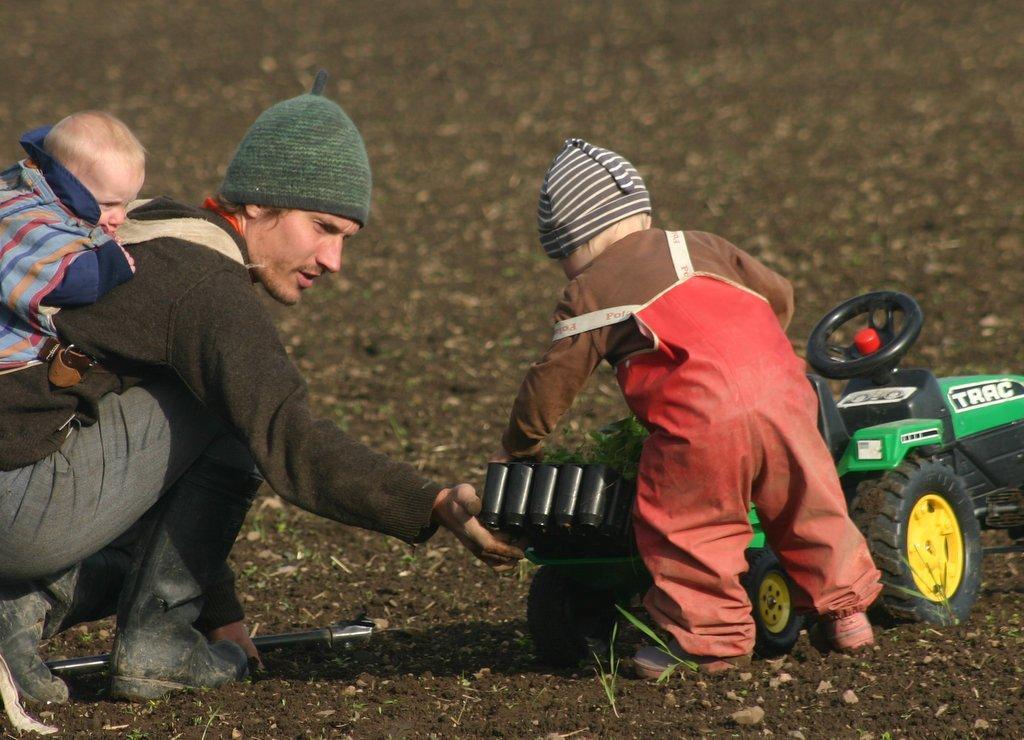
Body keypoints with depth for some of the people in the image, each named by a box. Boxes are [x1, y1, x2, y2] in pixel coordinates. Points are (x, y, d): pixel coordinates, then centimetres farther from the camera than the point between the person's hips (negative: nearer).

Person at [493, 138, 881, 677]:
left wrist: (518, 445, 24)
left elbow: (554, 379, 10)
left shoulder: (588, 294, 11)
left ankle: (712, 637, 7)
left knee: (688, 531, 6)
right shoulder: (702, 248, 25)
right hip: (781, 391, 6)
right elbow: (777, 296, 31)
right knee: (808, 507, 18)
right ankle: (844, 609, 28)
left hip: (700, 419, -6)